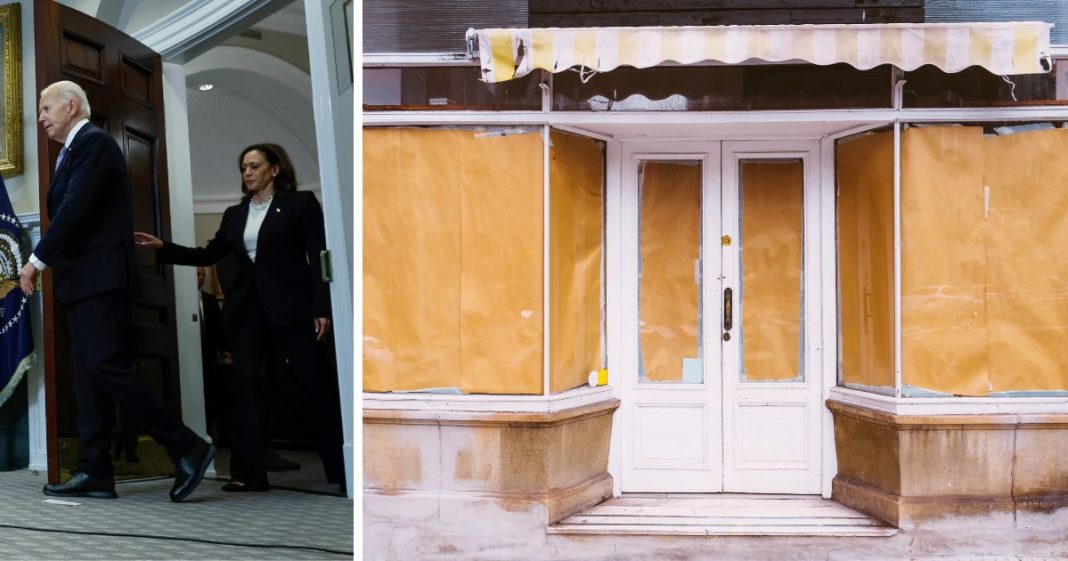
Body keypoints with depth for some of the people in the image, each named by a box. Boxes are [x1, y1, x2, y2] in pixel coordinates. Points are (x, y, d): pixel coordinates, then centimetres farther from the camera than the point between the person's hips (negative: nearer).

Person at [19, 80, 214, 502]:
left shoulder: (94, 143, -8)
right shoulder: (73, 151, 22)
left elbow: (76, 209, -17)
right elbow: (67, 211, 18)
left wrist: (37, 260, -13)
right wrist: (48, 262, 6)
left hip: (100, 276, -10)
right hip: (83, 278, 10)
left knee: (107, 365, -16)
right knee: (87, 373, 6)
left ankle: (187, 448, -11)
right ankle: (94, 473, 8)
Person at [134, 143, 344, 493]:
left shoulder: (301, 203, 0)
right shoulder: (235, 214, 15)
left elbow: (318, 257, -5)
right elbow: (209, 255, 14)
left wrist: (321, 309, -13)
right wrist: (163, 248, 2)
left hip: (292, 306, -5)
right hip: (248, 308, 5)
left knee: (317, 386, -4)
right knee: (244, 387, 1)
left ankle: (343, 470, 5)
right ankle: (250, 474, 5)